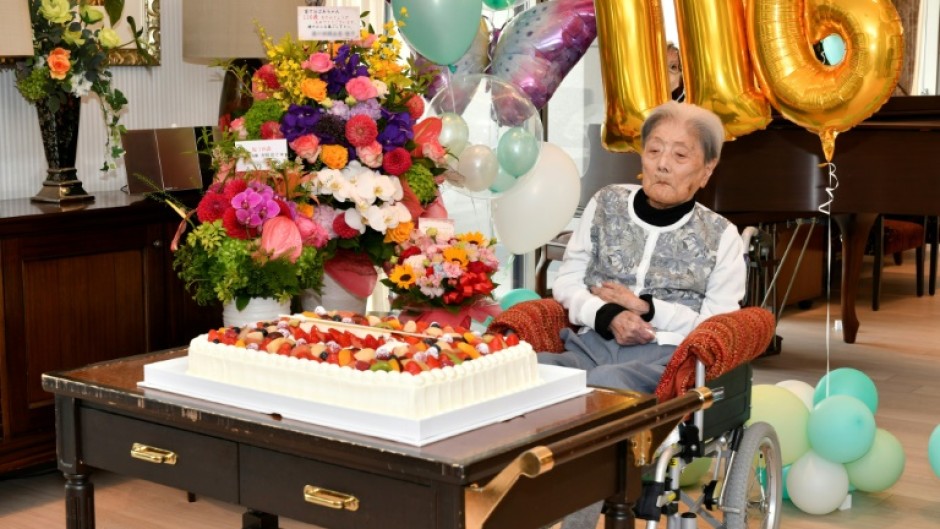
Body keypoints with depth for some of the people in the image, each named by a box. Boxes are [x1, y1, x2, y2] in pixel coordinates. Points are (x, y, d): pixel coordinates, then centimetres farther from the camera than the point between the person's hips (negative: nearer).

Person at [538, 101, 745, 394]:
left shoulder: (721, 236, 8)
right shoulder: (606, 204, 15)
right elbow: (566, 282, 13)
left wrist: (646, 308, -7)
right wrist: (608, 316, -8)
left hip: (668, 357, -2)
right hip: (593, 343, 3)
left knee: (605, 381, -40)